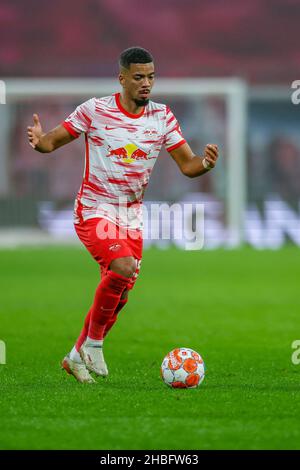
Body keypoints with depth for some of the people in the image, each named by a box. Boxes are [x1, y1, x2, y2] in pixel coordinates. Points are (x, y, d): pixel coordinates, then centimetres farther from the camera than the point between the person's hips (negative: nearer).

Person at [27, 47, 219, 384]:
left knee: (119, 295, 4)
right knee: (123, 268, -28)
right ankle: (93, 342, -8)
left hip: (131, 217, 5)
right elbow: (53, 141, -4)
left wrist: (205, 164, -22)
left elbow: (187, 165, 1)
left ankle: (77, 356, 25)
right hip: (94, 212, -5)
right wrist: (39, 140, -28)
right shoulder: (94, 110, -9)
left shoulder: (162, 117, 1)